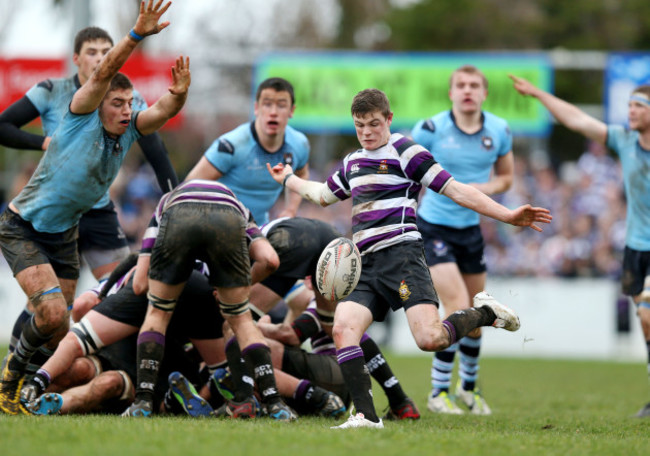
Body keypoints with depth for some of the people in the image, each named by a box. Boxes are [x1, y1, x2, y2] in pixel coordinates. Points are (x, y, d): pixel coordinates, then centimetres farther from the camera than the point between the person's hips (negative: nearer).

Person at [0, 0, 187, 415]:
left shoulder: (129, 130, -4)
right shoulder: (82, 115, -18)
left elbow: (164, 111, -21)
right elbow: (104, 73, -34)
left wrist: (178, 94, -43)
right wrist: (137, 35, -46)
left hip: (64, 235, 7)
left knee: (58, 329, 7)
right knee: (53, 314, -20)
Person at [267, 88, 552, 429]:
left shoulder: (404, 152, 1)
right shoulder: (352, 162, 22)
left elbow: (455, 190, -3)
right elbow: (323, 195, 44)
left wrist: (508, 216, -11)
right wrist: (289, 179, 53)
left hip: (400, 254, -7)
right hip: (364, 265, 7)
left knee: (430, 338, -24)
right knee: (343, 328, -19)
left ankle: (484, 313, 6)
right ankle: (366, 416, -21)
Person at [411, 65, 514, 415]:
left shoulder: (499, 131, -2)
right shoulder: (431, 129, -14)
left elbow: (506, 175, 12)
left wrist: (487, 188, -8)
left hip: (471, 228, 5)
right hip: (434, 226, -5)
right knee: (458, 307, -17)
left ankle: (468, 386, 35)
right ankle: (438, 393, -5)